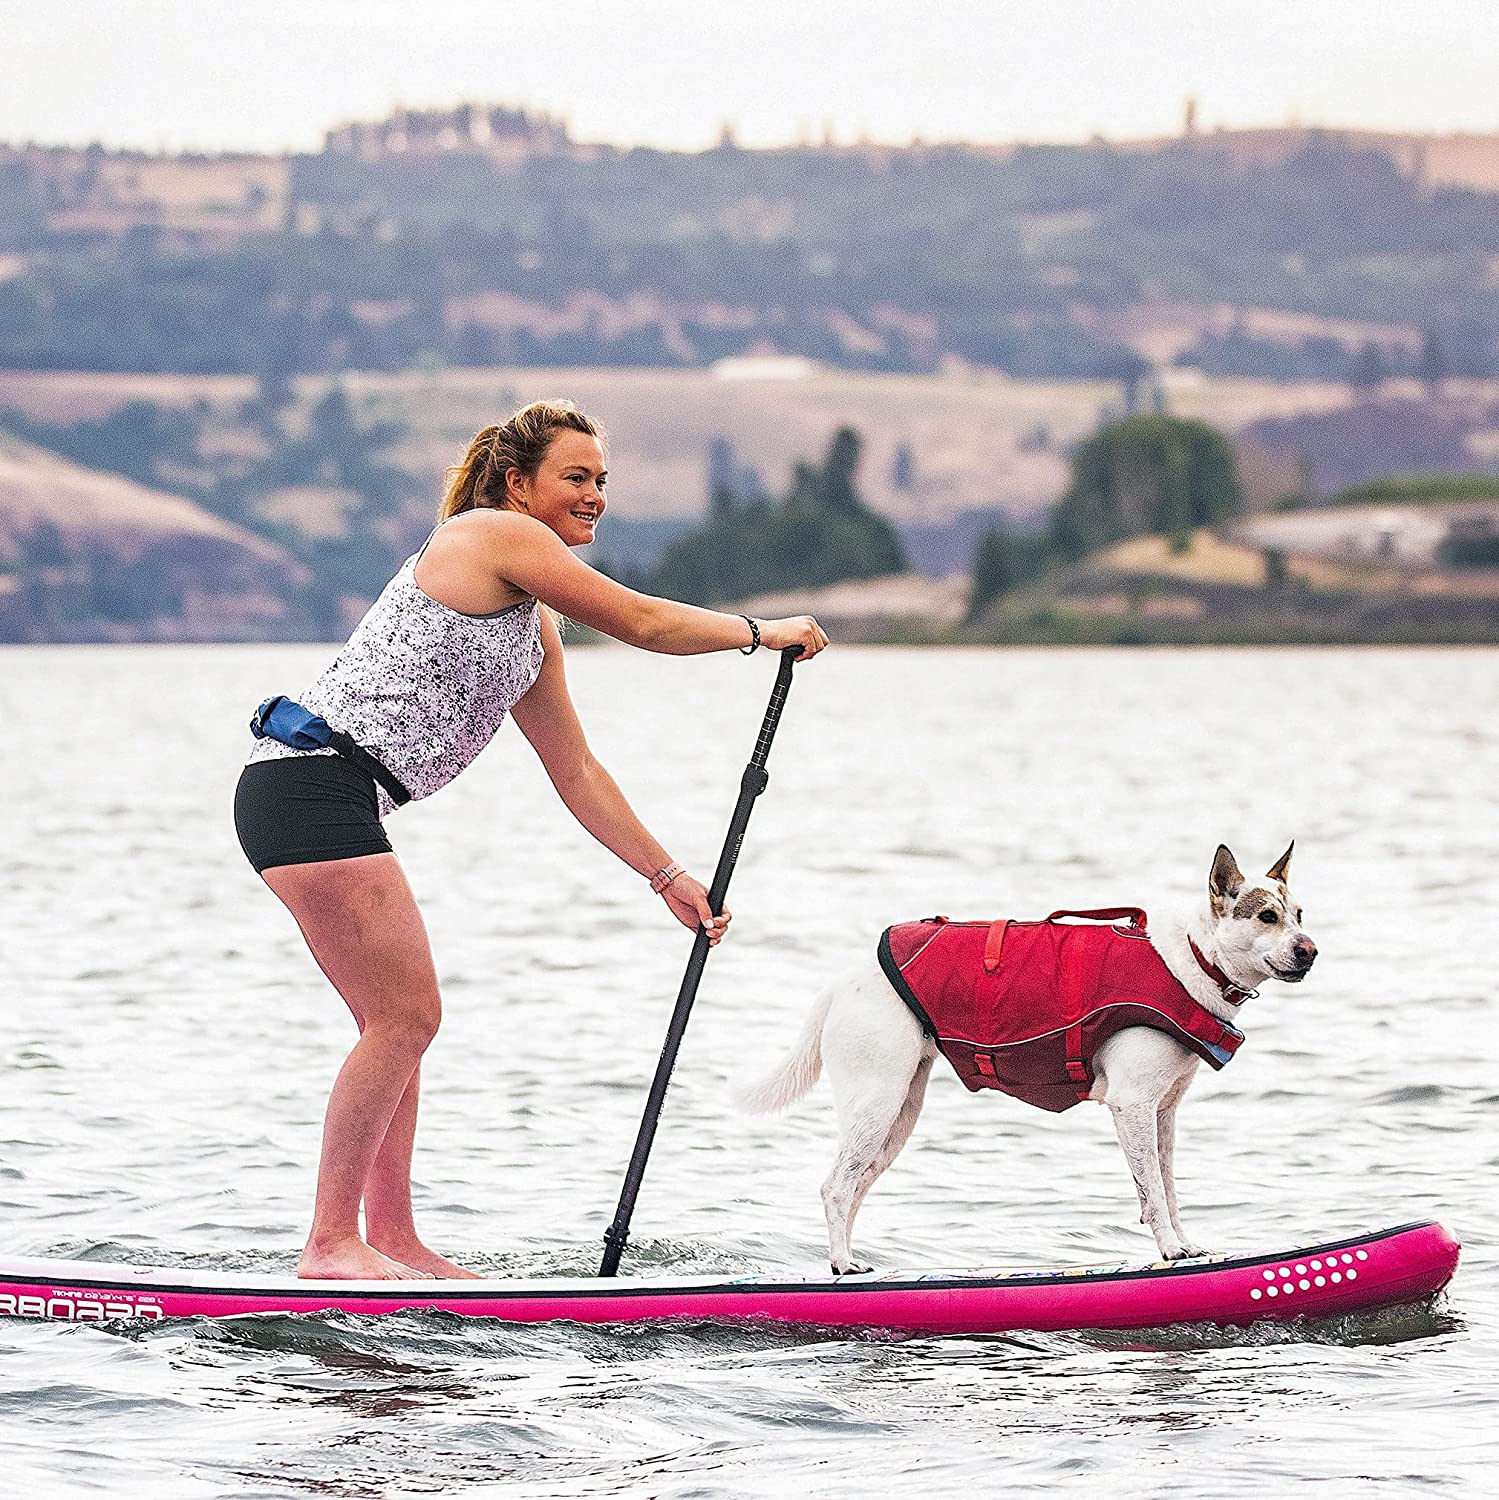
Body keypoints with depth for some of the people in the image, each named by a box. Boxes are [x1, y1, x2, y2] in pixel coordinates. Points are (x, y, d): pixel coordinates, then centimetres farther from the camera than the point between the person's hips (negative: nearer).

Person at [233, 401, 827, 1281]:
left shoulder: (534, 629, 22)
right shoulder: (497, 534, -6)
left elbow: (576, 772, 25)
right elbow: (641, 623, -4)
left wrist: (668, 878, 24)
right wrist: (763, 632, 10)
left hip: (332, 804, 10)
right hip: (315, 781, -10)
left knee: (401, 1022, 12)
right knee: (405, 1016, -9)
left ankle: (391, 1238, 17)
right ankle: (331, 1244, -6)